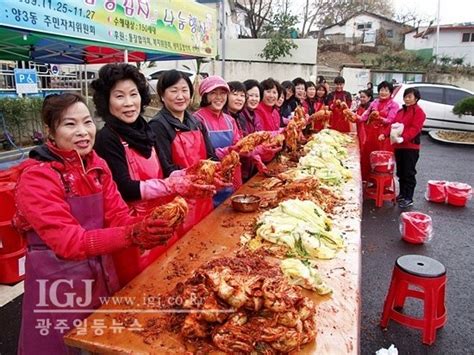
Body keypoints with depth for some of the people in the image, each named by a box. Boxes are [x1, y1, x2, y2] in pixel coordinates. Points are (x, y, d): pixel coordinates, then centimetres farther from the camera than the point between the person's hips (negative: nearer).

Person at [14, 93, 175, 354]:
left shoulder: (97, 165, -1)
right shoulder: (36, 177, -20)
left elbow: (118, 216, -5)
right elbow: (68, 241, -26)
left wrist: (144, 227, -28)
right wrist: (131, 235, -38)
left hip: (101, 270, 6)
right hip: (58, 278, -5)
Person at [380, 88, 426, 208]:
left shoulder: (419, 112, -8)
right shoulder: (400, 111, 16)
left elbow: (414, 128, -19)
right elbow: (393, 124, 11)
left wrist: (403, 138, -33)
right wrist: (385, 134, -7)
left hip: (411, 146, -7)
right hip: (398, 145, 7)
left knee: (409, 173, -3)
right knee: (400, 172, 14)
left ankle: (408, 198, 3)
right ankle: (402, 194, 25)